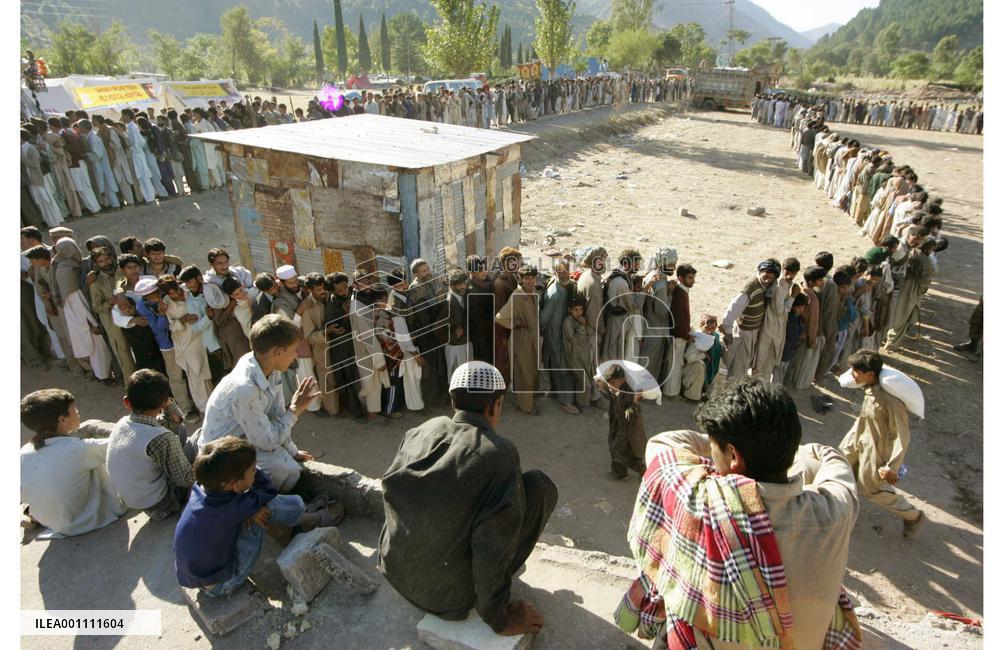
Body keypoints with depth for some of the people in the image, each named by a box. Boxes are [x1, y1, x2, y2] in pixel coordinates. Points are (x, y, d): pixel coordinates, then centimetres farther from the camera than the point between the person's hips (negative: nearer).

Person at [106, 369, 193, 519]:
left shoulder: (122, 423, -8)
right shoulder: (162, 439, -32)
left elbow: (176, 421, 5)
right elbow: (186, 479, -20)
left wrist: (169, 405, -13)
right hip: (160, 506, -7)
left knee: (180, 430, 10)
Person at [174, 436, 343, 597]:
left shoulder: (199, 488, -14)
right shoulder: (230, 509, -32)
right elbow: (269, 490, -15)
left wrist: (250, 509, -14)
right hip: (221, 585, -8)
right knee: (266, 505, -16)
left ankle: (302, 511, 23)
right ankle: (316, 519, 8)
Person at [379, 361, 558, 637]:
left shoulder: (421, 431, -7)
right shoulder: (499, 453, -23)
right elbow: (492, 550, -22)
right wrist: (499, 619, -6)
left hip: (395, 573, 6)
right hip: (448, 596, -6)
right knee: (539, 486, -3)